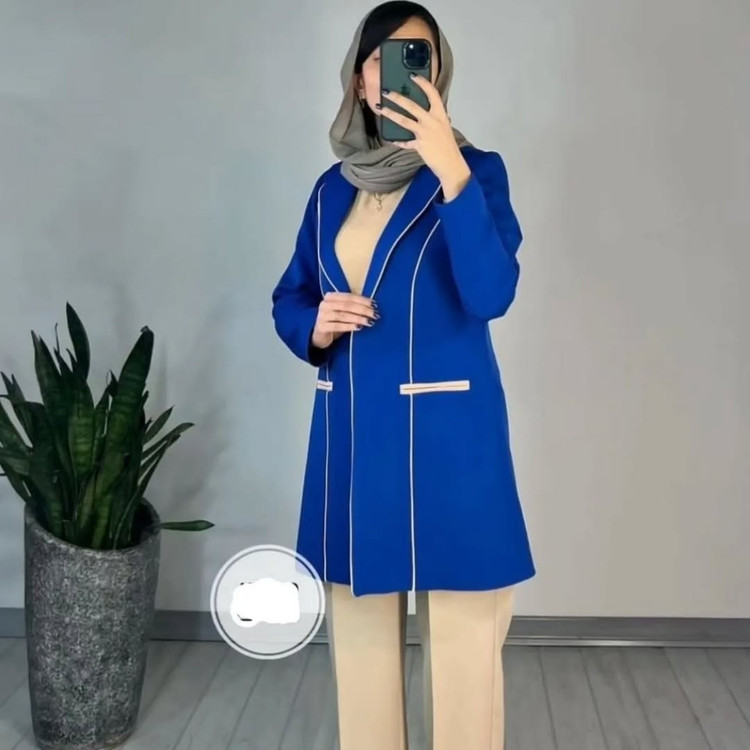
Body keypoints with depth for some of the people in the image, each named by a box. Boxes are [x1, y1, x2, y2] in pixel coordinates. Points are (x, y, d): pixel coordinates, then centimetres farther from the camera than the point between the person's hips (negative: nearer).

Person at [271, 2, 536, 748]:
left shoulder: (477, 168, -4)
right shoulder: (333, 187, 9)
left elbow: (491, 295, -19)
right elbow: (288, 299, 16)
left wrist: (448, 166, -26)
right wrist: (316, 325, -7)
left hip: (448, 434, -4)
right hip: (351, 435, 5)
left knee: (463, 635, 3)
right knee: (359, 630, 15)